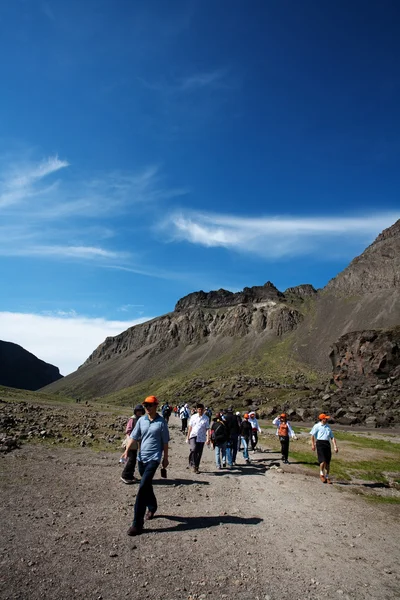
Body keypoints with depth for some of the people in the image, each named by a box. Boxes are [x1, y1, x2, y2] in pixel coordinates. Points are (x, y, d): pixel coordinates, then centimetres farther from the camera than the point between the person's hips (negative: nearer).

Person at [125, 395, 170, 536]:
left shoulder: (161, 422, -7)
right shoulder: (141, 420, 2)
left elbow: (165, 442, -1)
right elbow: (134, 437, -1)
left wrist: (165, 458, 4)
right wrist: (127, 450, -16)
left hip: (154, 458, -5)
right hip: (141, 457, 5)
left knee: (142, 488, -13)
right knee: (147, 486, 19)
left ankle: (137, 524, -9)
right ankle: (152, 508, 44)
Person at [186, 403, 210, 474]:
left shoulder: (206, 418, 0)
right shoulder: (193, 417, 3)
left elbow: (207, 429, -1)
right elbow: (190, 427, 8)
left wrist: (208, 439, -9)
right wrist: (188, 437, 7)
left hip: (201, 438, 1)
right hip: (193, 436, 0)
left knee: (199, 453, 5)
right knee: (193, 449, -24)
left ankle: (196, 467, 21)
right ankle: (192, 463, -7)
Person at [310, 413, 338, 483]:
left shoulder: (328, 427, 20)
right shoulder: (317, 426, 4)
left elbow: (332, 437, 18)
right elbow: (312, 435, -2)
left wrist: (335, 446, 8)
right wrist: (313, 444, -11)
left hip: (327, 443, 5)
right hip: (320, 443, -5)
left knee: (328, 462, 6)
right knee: (323, 461, -12)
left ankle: (327, 477, 19)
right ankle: (321, 474, 12)